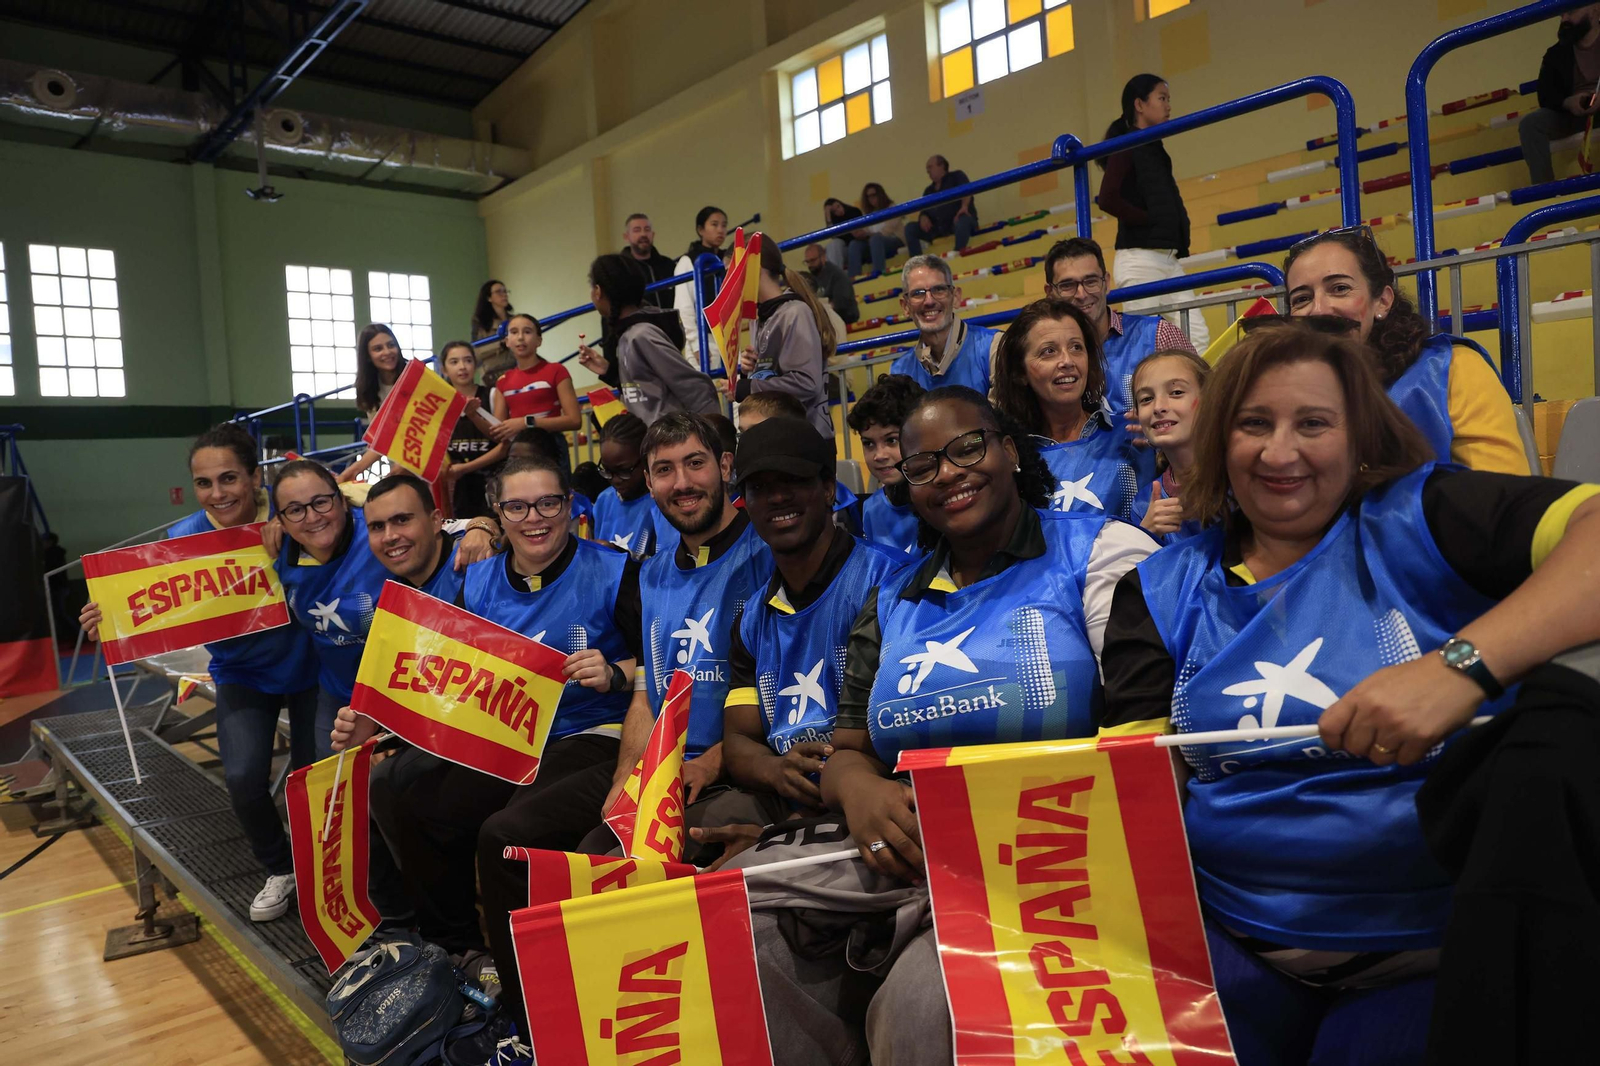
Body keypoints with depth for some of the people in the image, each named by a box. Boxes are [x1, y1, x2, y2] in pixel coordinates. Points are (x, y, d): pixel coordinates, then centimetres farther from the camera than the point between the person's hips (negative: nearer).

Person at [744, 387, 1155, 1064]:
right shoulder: (894, 600, 16)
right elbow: (848, 749, 17)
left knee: (923, 998, -33)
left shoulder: (1102, 552, 1)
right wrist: (858, 789, -8)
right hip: (912, 858, 5)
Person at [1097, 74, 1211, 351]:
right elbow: (1108, 199, -21)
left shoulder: (1152, 147, 19)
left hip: (1168, 258, 9)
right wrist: (1153, 221, -13)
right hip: (1141, 258, -9)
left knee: (1197, 338, 1)